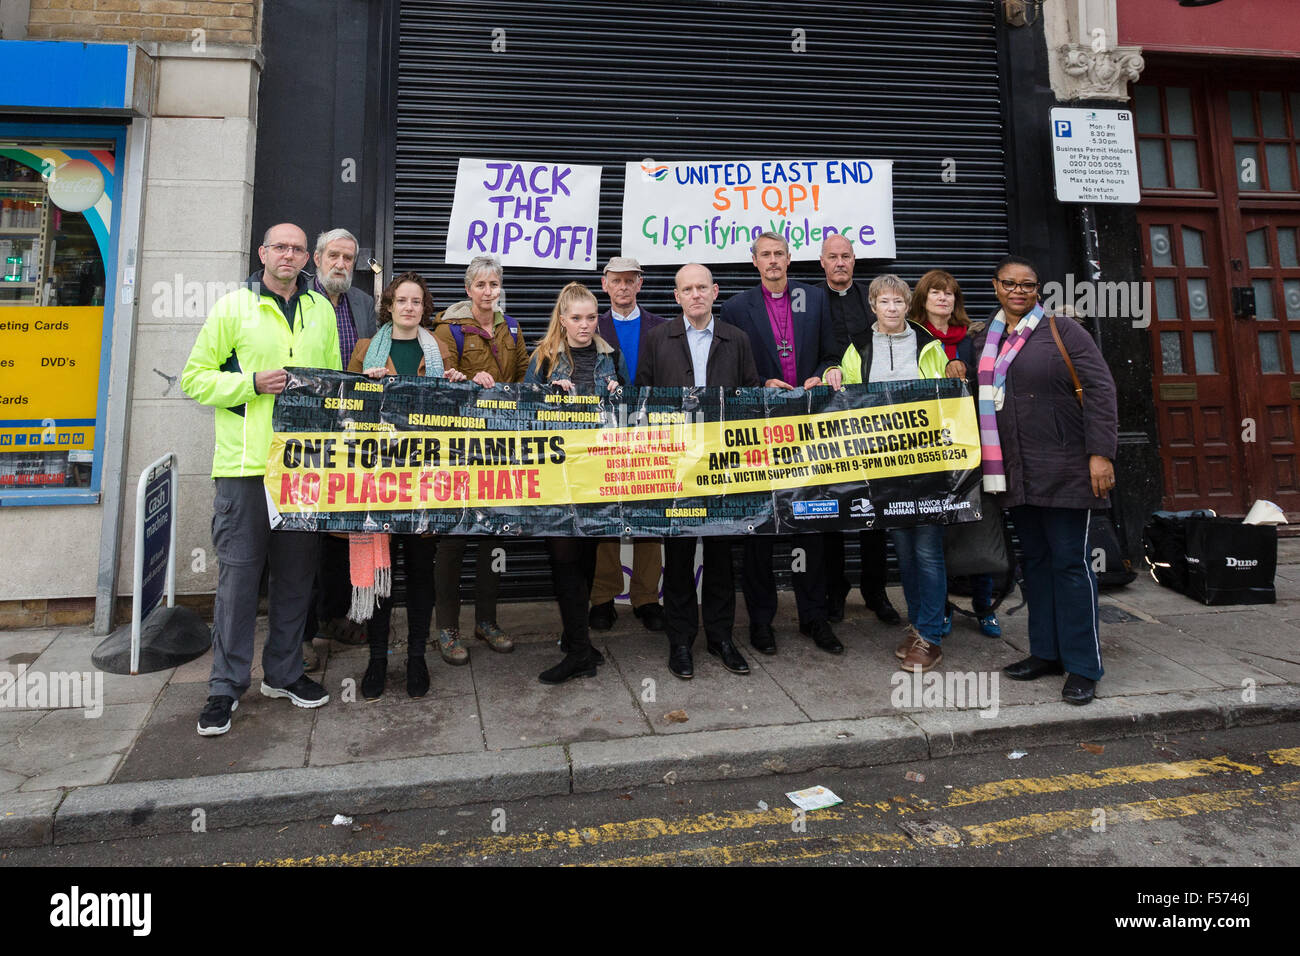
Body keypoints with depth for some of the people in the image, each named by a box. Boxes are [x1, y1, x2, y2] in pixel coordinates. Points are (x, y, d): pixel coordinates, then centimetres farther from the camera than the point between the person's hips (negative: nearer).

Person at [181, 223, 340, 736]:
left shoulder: (321, 310, 15)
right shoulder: (233, 306, 3)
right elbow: (195, 378, 2)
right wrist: (252, 383, -14)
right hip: (246, 463, -3)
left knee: (297, 570, 10)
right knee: (238, 570, 0)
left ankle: (283, 671, 24)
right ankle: (226, 685, 13)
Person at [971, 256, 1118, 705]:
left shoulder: (1063, 331, -3)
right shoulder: (983, 340, 13)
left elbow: (1100, 389, -8)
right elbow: (979, 400, 18)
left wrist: (1100, 453, -14)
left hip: (1064, 469, -5)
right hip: (1015, 473, 6)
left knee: (1070, 561, -3)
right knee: (1035, 560, 12)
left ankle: (1083, 667, 6)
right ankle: (1046, 652, 24)